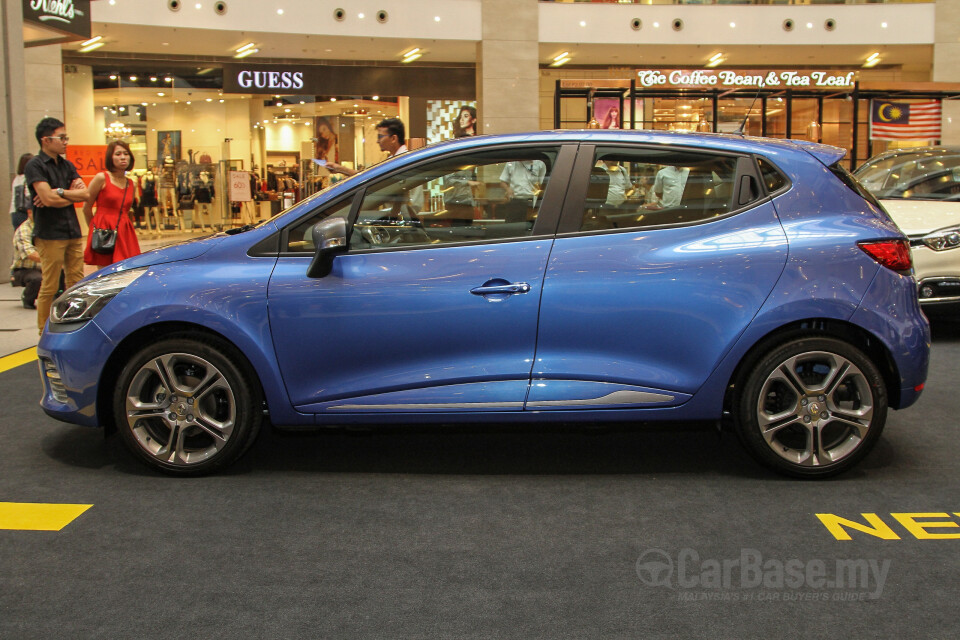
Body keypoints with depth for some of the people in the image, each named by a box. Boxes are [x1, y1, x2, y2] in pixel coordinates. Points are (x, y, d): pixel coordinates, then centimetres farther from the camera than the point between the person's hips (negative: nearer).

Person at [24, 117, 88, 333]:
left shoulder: (67, 165, 15)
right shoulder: (35, 165, -5)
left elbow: (85, 193, 4)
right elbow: (48, 199, -16)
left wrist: (59, 192, -11)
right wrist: (73, 195, -1)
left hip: (73, 233, 6)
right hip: (50, 235, -6)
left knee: (76, 285, 6)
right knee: (49, 287, -2)